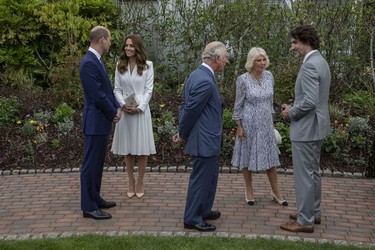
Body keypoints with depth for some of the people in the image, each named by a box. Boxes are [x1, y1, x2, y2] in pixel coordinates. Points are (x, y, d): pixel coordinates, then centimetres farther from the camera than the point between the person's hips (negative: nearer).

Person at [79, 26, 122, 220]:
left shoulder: (96, 60, 12)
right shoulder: (89, 63, -20)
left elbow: (107, 89, 17)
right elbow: (98, 95, -22)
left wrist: (117, 108, 2)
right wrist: (113, 113, -9)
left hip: (102, 121, 10)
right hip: (95, 122, -10)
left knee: (97, 163, 17)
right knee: (91, 164, -2)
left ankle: (95, 198, 29)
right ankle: (88, 207, 5)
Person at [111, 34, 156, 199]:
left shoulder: (147, 65, -1)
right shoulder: (120, 66, 7)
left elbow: (148, 90, -4)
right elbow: (117, 90, 6)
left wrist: (139, 107, -15)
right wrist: (123, 104, -11)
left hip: (141, 110, -2)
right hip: (125, 110, 2)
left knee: (142, 149, 2)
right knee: (127, 149, 7)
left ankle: (140, 182, 14)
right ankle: (131, 182, 18)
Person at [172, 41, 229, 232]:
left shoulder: (198, 75, 9)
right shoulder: (205, 81, -24)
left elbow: (185, 106, 12)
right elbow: (190, 111, -19)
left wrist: (182, 133, 12)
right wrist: (183, 135, -5)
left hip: (206, 139, 10)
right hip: (204, 141, -10)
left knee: (210, 176, 21)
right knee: (201, 179, 2)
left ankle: (203, 210, 35)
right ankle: (192, 219, 14)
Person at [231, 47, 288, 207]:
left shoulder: (269, 76, 1)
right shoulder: (243, 80, -13)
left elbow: (270, 100, 12)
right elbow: (238, 104, -7)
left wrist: (272, 120, 13)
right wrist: (239, 126, -9)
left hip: (266, 123, 4)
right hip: (249, 123, -4)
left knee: (270, 156, 8)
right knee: (248, 156, 8)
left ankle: (276, 192, 20)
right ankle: (249, 191, 23)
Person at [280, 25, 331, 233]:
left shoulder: (310, 65, -21)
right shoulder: (321, 62, 12)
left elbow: (310, 101, -27)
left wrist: (290, 113, -11)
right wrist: (293, 108, 12)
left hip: (306, 128, -11)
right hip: (317, 126, 11)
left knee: (304, 174, -2)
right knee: (313, 172, 19)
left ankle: (305, 220, 6)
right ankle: (313, 212, 30)